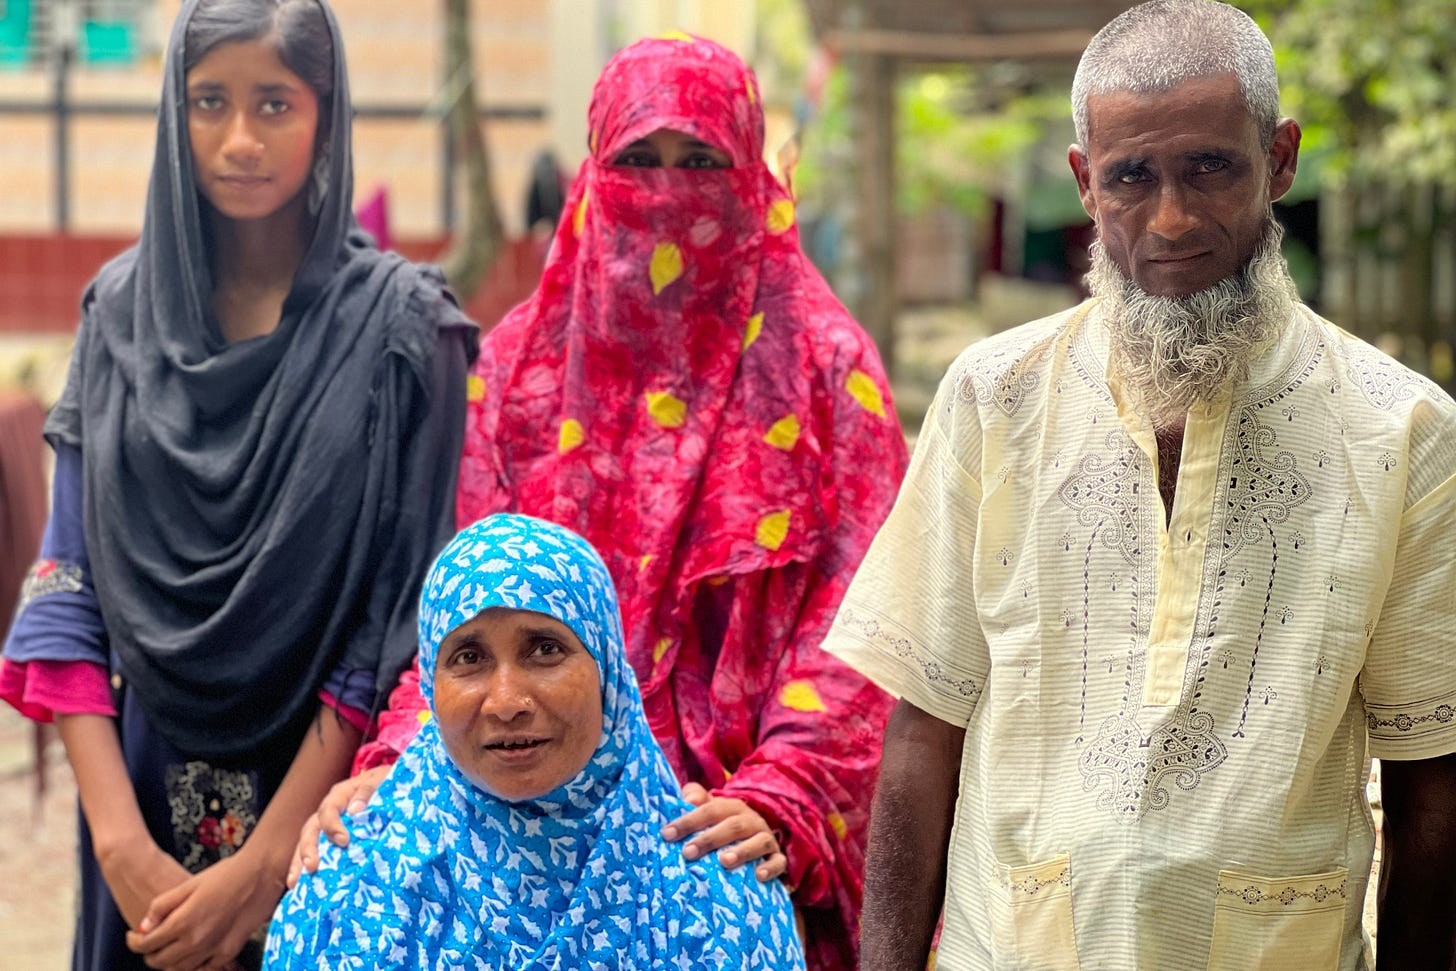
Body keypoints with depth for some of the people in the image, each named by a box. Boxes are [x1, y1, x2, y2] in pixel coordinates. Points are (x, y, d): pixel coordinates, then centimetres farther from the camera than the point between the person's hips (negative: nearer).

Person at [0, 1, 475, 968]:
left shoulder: (398, 324, -7)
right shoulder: (123, 308, 2)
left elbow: (397, 616, -11)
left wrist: (263, 867, -16)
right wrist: (120, 841, -13)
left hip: (327, 798, -2)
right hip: (150, 798, 3)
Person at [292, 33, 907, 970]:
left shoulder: (824, 369, -1)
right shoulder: (521, 364, 7)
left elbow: (850, 632, -9)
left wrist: (776, 804, -24)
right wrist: (396, 766, -14)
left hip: (744, 848, -2)